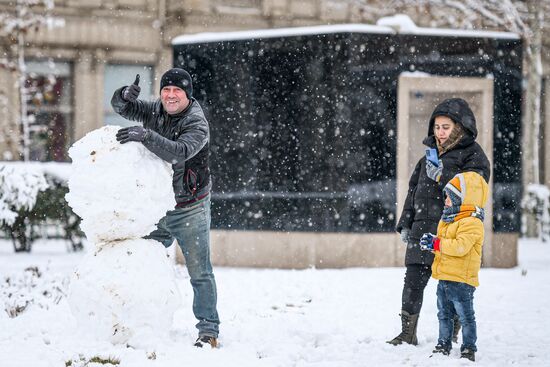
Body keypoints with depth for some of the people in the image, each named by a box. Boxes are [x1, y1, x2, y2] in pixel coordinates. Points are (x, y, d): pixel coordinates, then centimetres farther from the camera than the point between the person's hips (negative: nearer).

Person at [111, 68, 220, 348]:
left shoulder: (197, 125, -16)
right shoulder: (154, 111, 2)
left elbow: (179, 151, -33)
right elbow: (120, 107, 5)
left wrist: (145, 135, -44)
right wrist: (127, 94, -19)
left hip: (190, 209, -6)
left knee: (199, 271, -6)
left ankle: (209, 330, -4)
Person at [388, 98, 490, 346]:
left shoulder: (474, 154, 0)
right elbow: (414, 189, 23)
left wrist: (442, 175, -22)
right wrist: (405, 223, 17)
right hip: (423, 228, 6)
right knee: (413, 281, 0)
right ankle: (408, 333, 6)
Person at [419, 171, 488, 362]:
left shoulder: (471, 223, -17)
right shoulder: (447, 220, 14)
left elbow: (460, 246, -29)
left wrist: (437, 244, -24)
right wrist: (431, 242, -1)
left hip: (461, 280, -9)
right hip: (444, 279, 9)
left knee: (465, 316, -1)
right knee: (444, 314, 16)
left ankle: (469, 348, 6)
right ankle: (444, 344, 26)